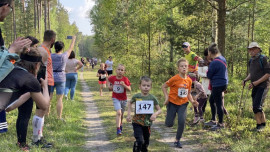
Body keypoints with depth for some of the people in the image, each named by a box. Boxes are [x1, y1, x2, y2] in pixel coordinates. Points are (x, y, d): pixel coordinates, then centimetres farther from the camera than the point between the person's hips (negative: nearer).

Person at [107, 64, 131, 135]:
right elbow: (107, 79, 14)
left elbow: (129, 89, -11)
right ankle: (118, 129, -19)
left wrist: (124, 85, -26)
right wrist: (109, 86, 1)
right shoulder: (112, 78, -9)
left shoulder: (125, 79, -11)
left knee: (121, 114, 18)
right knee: (118, 112, -19)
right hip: (116, 98, -2)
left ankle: (120, 125, 44)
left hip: (123, 99, 2)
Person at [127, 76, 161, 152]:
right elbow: (129, 103, 13)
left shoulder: (152, 98, -8)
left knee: (146, 142, 19)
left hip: (147, 123, 2)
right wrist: (129, 114, 3)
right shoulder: (136, 96, -9)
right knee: (139, 141, -20)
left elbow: (159, 110, 0)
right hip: (137, 123, -2)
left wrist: (155, 114, -22)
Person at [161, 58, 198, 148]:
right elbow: (163, 87, -5)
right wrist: (166, 97, -15)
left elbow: (188, 93, 11)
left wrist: (192, 101, -5)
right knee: (169, 124, -1)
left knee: (182, 122, -14)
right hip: (172, 103, -3)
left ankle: (177, 141, 6)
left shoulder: (189, 80, -1)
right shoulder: (175, 79, -15)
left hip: (183, 103, 3)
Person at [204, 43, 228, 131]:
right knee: (211, 100, 20)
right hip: (224, 82, 10)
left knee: (218, 104, -1)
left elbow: (209, 76, -11)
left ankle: (221, 124, 7)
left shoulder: (214, 63, -21)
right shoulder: (222, 59, 8)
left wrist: (207, 71, 6)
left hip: (218, 85, -10)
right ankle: (213, 120, 28)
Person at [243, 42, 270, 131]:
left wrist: (256, 83, -18)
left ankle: (259, 125, -7)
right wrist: (246, 80, 4)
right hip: (255, 87, 8)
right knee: (257, 107, 10)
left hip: (262, 86, -8)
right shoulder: (251, 61, 13)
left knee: (256, 106, -16)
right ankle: (263, 124, 21)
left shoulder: (263, 59, -10)